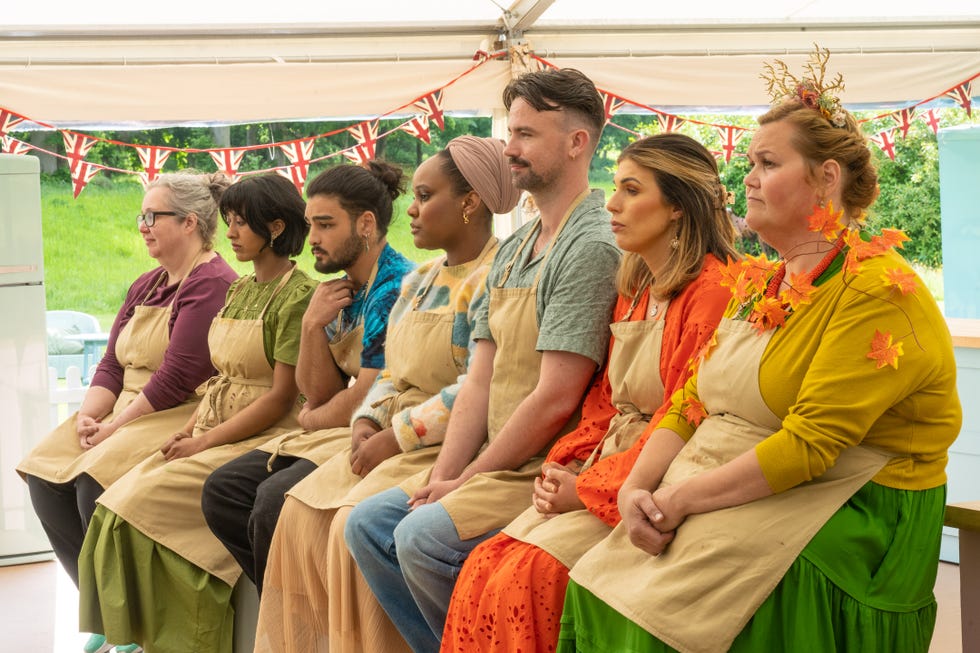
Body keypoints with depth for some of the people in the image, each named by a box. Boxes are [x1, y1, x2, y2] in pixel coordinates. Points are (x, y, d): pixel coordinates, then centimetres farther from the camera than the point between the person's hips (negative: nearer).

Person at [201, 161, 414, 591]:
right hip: (338, 431, 10)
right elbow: (317, 394, 10)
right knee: (223, 490, 0)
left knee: (275, 499, -28)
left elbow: (366, 402, -18)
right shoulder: (346, 290, 14)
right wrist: (313, 325, -6)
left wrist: (314, 419, 2)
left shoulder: (395, 289, -15)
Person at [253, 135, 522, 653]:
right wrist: (367, 424, -1)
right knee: (303, 509, -4)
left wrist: (394, 437, -18)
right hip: (390, 441, 9)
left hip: (447, 446, -9)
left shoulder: (493, 280, -13)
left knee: (357, 523, -25)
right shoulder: (420, 281, 17)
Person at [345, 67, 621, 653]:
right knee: (366, 525, 2)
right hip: (495, 463, 9)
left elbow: (555, 400, -20)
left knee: (424, 536, -23)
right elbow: (480, 382, 12)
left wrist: (468, 480, -11)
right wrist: (443, 476, 0)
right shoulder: (513, 250, 14)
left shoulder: (591, 247, -15)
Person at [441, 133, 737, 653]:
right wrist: (561, 464, 3)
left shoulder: (710, 293, -13)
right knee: (483, 567, -10)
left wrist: (586, 488, -14)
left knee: (528, 578, -24)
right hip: (604, 469, 8)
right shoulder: (634, 288, 16)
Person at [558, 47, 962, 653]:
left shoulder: (877, 291, -13)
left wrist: (680, 499, -17)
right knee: (596, 583, -14)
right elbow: (691, 403, 13)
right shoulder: (759, 286, 16)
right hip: (730, 504, 8)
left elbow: (807, 445, -20)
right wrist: (637, 487, -6)